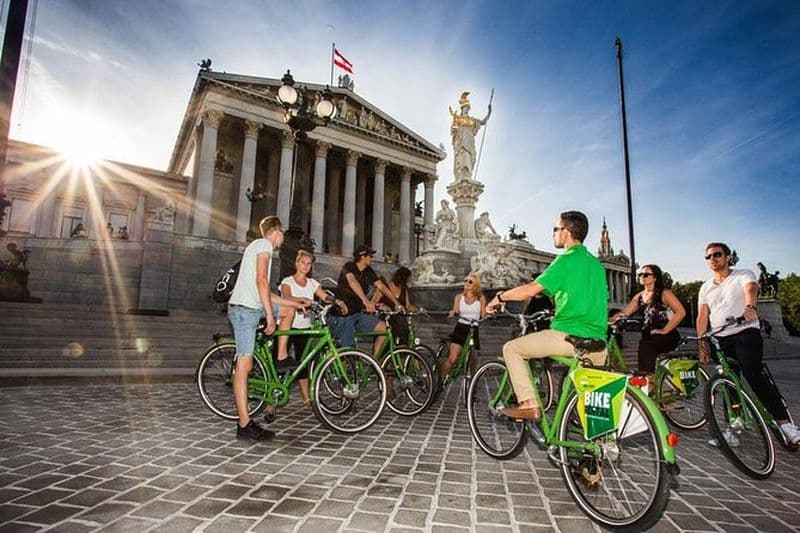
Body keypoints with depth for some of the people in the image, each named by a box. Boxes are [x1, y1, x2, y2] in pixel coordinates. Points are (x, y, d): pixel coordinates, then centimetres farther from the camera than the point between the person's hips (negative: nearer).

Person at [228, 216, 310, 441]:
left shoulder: (257, 247, 25)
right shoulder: (264, 245, -4)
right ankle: (244, 425, -4)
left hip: (249, 307, 10)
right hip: (244, 309, -10)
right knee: (244, 365, -8)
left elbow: (265, 293, 24)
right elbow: (261, 281, -18)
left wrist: (295, 303, 23)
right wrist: (270, 316, -18)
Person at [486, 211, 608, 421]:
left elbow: (531, 289, -16)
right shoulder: (595, 263, 17)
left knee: (511, 348, 2)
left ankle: (529, 404, -2)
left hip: (568, 336, -8)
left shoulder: (567, 260, -9)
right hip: (598, 342, 9)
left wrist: (500, 297, -3)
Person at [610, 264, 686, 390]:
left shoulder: (664, 294, -1)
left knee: (645, 345, -32)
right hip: (648, 337, 6)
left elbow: (681, 312, -13)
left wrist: (664, 330, -18)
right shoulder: (639, 297, 15)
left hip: (667, 337, -6)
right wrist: (607, 321, -12)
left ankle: (648, 380, -30)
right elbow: (624, 313, 6)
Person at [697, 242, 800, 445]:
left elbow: (751, 288, -22)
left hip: (746, 333, -4)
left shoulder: (743, 275, 2)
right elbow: (702, 317, 8)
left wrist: (750, 306, -45)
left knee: (753, 375, -23)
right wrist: (701, 343, -3)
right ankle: (732, 431, 9)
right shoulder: (706, 288, 14)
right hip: (720, 339, 4)